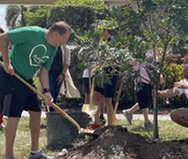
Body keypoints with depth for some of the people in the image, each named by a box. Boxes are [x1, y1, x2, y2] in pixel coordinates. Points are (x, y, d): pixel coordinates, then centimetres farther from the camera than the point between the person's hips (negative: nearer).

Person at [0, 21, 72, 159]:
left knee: (36, 112, 10)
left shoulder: (53, 49, 1)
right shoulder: (31, 33, -24)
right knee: (14, 115, -10)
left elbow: (44, 71, 8)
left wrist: (46, 91, -4)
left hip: (27, 80, 9)